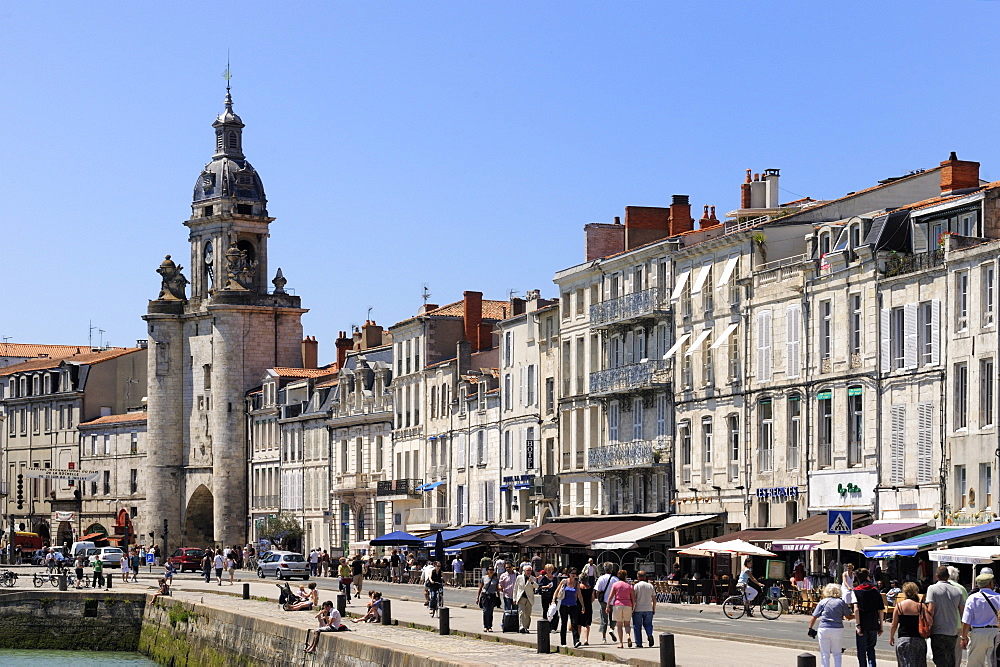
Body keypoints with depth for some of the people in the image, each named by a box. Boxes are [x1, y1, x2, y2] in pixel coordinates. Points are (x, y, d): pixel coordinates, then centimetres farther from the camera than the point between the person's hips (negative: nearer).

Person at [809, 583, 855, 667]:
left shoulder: (823, 602, 4)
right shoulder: (841, 602, 4)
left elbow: (814, 617, 1)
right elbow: (848, 617, 8)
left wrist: (810, 629, 9)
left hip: (824, 629, -1)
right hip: (838, 629, 1)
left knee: (825, 654, 4)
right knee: (837, 653, 12)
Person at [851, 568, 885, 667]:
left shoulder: (856, 591, -4)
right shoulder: (876, 590, 4)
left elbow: (856, 609, -17)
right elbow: (881, 610, 3)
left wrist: (858, 625, -15)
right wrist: (880, 626, 11)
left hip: (863, 625, -3)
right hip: (874, 625, 3)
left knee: (861, 651, 7)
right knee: (871, 649, 16)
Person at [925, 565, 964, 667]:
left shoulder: (932, 589, -6)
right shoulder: (957, 591, 7)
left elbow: (930, 610, -15)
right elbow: (963, 612, 8)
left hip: (938, 632, -4)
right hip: (953, 632, 4)